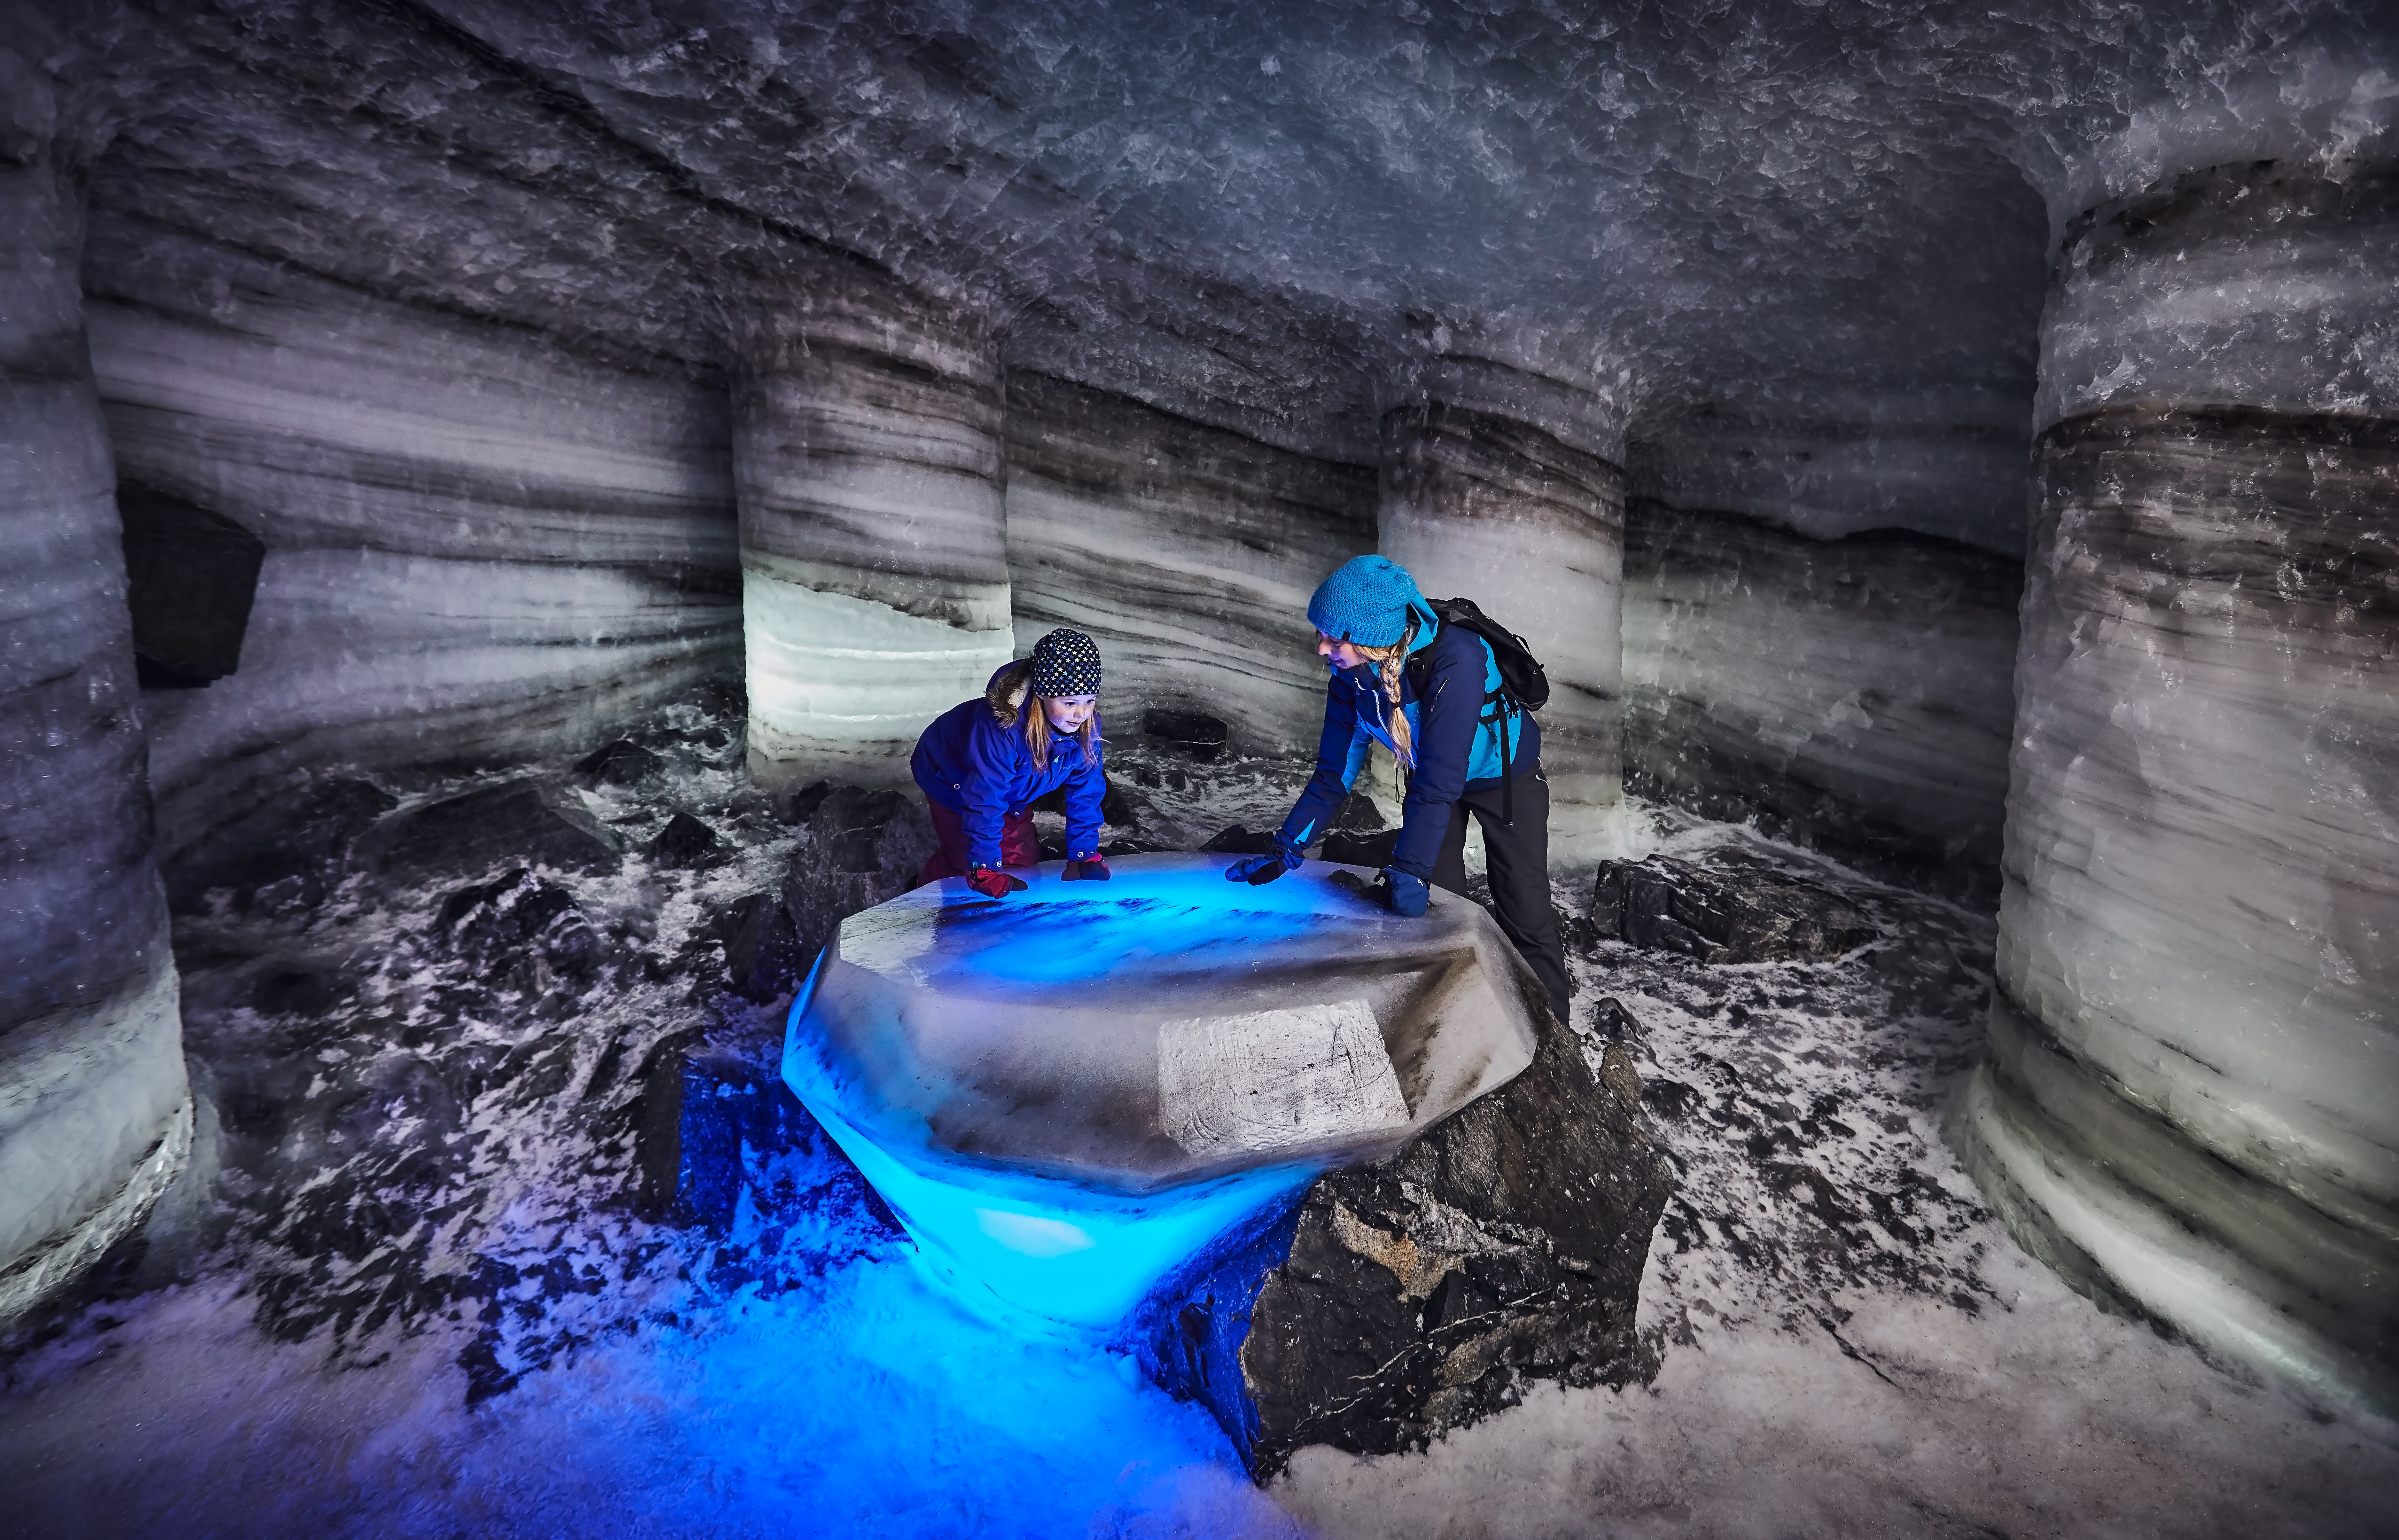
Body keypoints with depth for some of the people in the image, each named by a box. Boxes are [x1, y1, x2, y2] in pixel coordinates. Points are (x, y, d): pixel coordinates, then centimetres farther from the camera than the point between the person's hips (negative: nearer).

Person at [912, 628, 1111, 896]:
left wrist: (1084, 854, -14)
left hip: (1011, 790, 6)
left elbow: (1086, 791, -14)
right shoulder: (1001, 726, -45)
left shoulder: (1087, 724, -26)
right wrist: (985, 869, -36)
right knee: (964, 860, -9)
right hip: (951, 778, -5)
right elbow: (985, 799, -40)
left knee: (1025, 858, 2)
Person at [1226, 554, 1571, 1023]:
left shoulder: (1455, 661, -41)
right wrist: (1286, 851, -17)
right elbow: (1335, 769, -12)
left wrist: (1409, 872, -44)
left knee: (1525, 918, -1)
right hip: (1433, 777, 5)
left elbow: (1440, 781, -43)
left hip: (1504, 775, -5)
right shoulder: (1350, 671, -21)